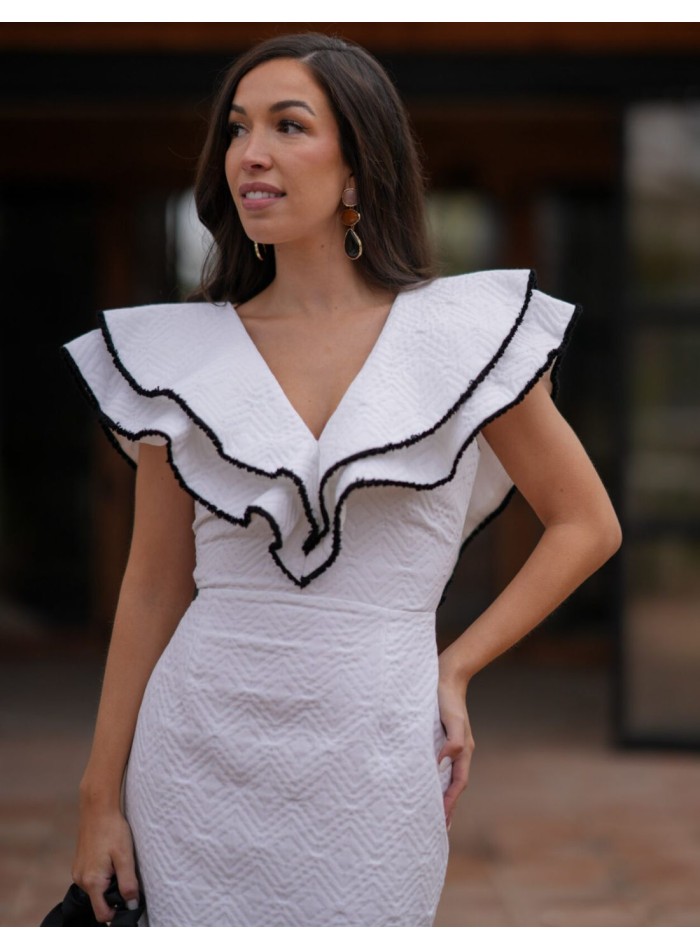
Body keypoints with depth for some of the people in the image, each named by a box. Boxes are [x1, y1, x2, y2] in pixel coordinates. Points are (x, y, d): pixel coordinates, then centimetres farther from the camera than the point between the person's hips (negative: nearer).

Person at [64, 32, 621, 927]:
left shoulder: (461, 333, -2)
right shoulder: (181, 354, 2)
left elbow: (587, 524, 6)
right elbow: (154, 586, 6)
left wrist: (455, 667, -1)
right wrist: (100, 795, 5)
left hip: (373, 754, -1)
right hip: (199, 747, 1)